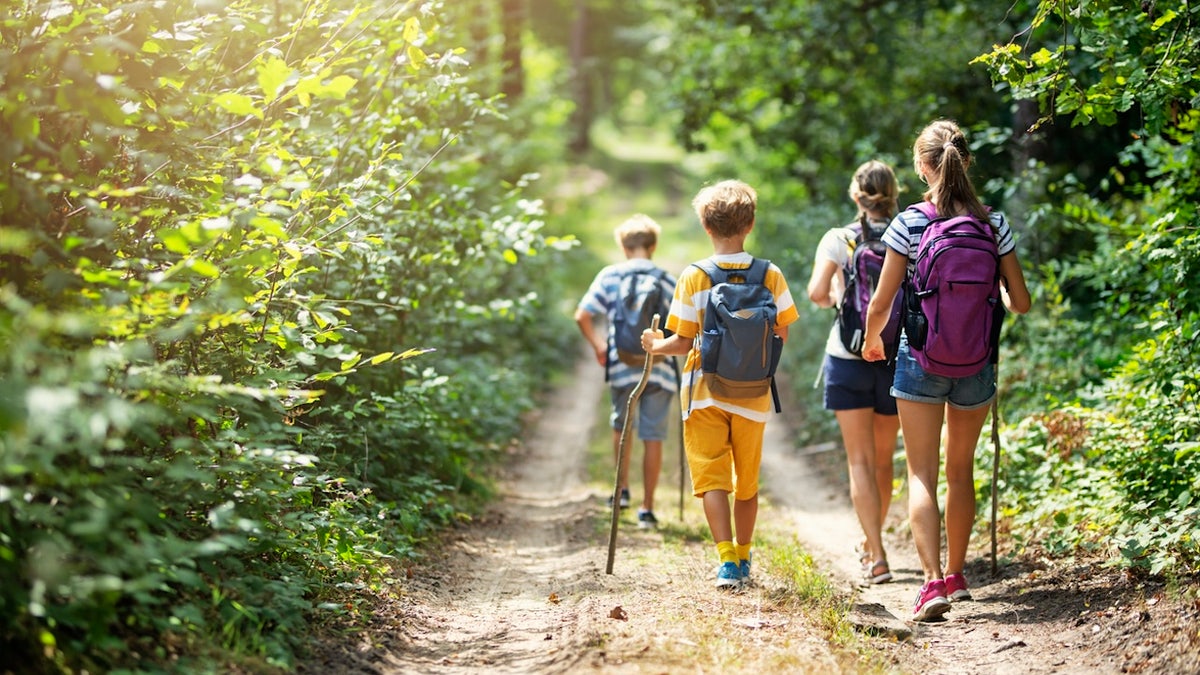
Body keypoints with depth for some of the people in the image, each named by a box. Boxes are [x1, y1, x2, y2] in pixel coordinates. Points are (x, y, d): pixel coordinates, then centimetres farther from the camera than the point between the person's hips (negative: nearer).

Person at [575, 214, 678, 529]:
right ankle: (647, 508, 4)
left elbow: (582, 316, -3)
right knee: (653, 437, 4)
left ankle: (622, 491, 26)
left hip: (622, 366, 1)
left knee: (621, 426, 24)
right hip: (659, 369, -1)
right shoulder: (667, 280, 3)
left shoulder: (609, 276, 2)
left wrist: (598, 345, 12)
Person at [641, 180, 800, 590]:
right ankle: (742, 560, 27)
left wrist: (655, 346, 12)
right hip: (753, 394, 2)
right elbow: (782, 336, 2)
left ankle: (727, 561, -14)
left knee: (711, 477, 0)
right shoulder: (770, 275, -4)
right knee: (747, 480, 15)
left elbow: (683, 343, -8)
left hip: (705, 391, -2)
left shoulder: (694, 277, -9)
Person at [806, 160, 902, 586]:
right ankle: (872, 541, 34)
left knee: (861, 461, 0)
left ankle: (876, 557, -11)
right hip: (896, 359, 2)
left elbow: (817, 292, -15)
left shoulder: (838, 240, -4)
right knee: (883, 459, 17)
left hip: (848, 358, -2)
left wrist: (832, 300, 7)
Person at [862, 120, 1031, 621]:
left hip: (920, 359, -3)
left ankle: (933, 580, -16)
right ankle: (956, 575, 28)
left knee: (922, 475, -1)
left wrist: (872, 341, 13)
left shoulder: (908, 226, -10)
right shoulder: (993, 224, -3)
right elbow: (1020, 302, 1)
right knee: (961, 470, 18)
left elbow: (881, 304, -7)